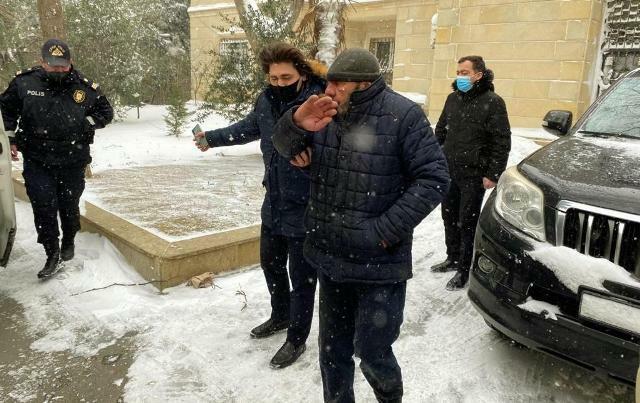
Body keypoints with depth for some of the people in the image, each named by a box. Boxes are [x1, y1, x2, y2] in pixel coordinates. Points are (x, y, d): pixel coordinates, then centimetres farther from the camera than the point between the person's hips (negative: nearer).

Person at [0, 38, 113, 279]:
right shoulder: (24, 82, -3)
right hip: (37, 162, 0)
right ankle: (52, 255, 11)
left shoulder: (84, 87, -4)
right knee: (44, 209, -2)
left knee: (69, 207, 12)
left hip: (72, 162, 0)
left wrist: (87, 123, -4)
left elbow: (106, 112, 11)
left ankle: (69, 243, 37)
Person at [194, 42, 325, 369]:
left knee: (301, 277, 8)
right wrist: (212, 138, 30)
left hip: (304, 210, -8)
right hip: (273, 206, 8)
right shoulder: (266, 101, -1)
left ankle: (297, 339, 30)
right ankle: (281, 316, 50)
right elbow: (248, 128, 18)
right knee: (270, 263, 25)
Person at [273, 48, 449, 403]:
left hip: (380, 263, -5)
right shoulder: (327, 112, 2)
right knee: (332, 350, 18)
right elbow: (285, 147, 8)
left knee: (372, 352, 4)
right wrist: (297, 123, -17)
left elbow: (434, 179, -13)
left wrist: (386, 230, -18)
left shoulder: (402, 115, -12)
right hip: (330, 259, 5)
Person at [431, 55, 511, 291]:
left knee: (467, 222, 0)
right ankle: (452, 258, 32)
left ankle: (464, 270, 11)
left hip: (473, 174, -6)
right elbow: (440, 131, 20)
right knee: (449, 217, 15)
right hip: (449, 171, 6)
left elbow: (502, 143, -10)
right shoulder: (453, 99, 11)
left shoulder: (492, 102, -8)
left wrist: (493, 174, -14)